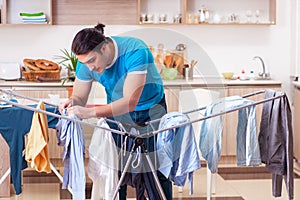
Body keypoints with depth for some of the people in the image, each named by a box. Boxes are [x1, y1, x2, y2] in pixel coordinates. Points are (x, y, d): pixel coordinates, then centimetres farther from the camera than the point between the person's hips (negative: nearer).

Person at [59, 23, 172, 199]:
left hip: (151, 107, -3)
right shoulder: (86, 62, -20)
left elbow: (130, 102, -41)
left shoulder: (136, 51, -36)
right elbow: (80, 97, -10)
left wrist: (90, 112, -50)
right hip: (117, 111, 3)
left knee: (159, 170, -1)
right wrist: (73, 103, -35)